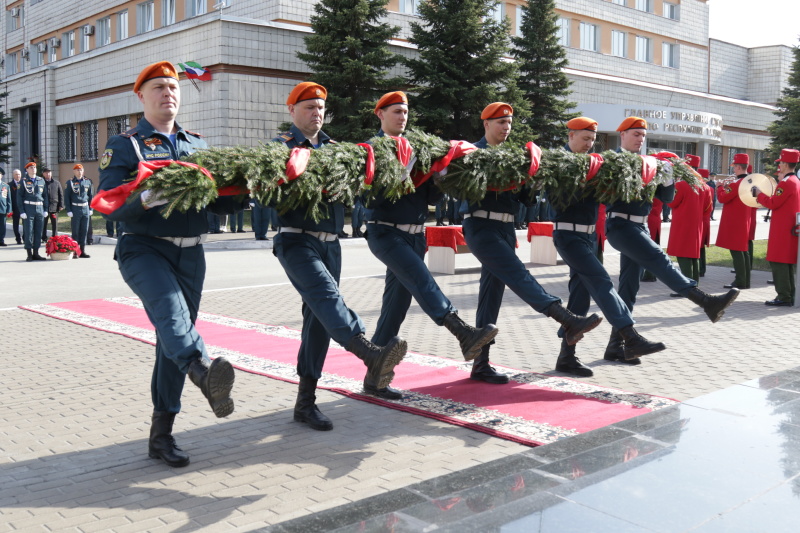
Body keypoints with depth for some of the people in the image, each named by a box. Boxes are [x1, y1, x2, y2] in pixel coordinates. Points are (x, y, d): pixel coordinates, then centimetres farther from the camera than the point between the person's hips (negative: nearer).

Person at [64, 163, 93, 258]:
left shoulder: (88, 182, 10)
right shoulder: (70, 183, 0)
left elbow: (90, 196, 16)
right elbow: (66, 197, -1)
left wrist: (90, 209, 10)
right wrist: (69, 210, -7)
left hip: (85, 209, 3)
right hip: (75, 209, -3)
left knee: (84, 231, 5)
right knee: (75, 232, 0)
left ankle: (82, 251, 12)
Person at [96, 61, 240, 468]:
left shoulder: (199, 145, 16)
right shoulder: (124, 146, 3)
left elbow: (223, 203, 13)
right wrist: (147, 199, -31)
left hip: (190, 254, 5)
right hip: (143, 248, -4)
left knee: (174, 336, 4)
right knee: (168, 305, -34)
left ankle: (161, 434, 13)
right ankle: (204, 373, -61)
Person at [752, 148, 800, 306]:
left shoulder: (786, 183, -16)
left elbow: (773, 203, -17)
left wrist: (759, 194, -4)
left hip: (782, 230, -10)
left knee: (779, 262, -7)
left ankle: (783, 296, -7)